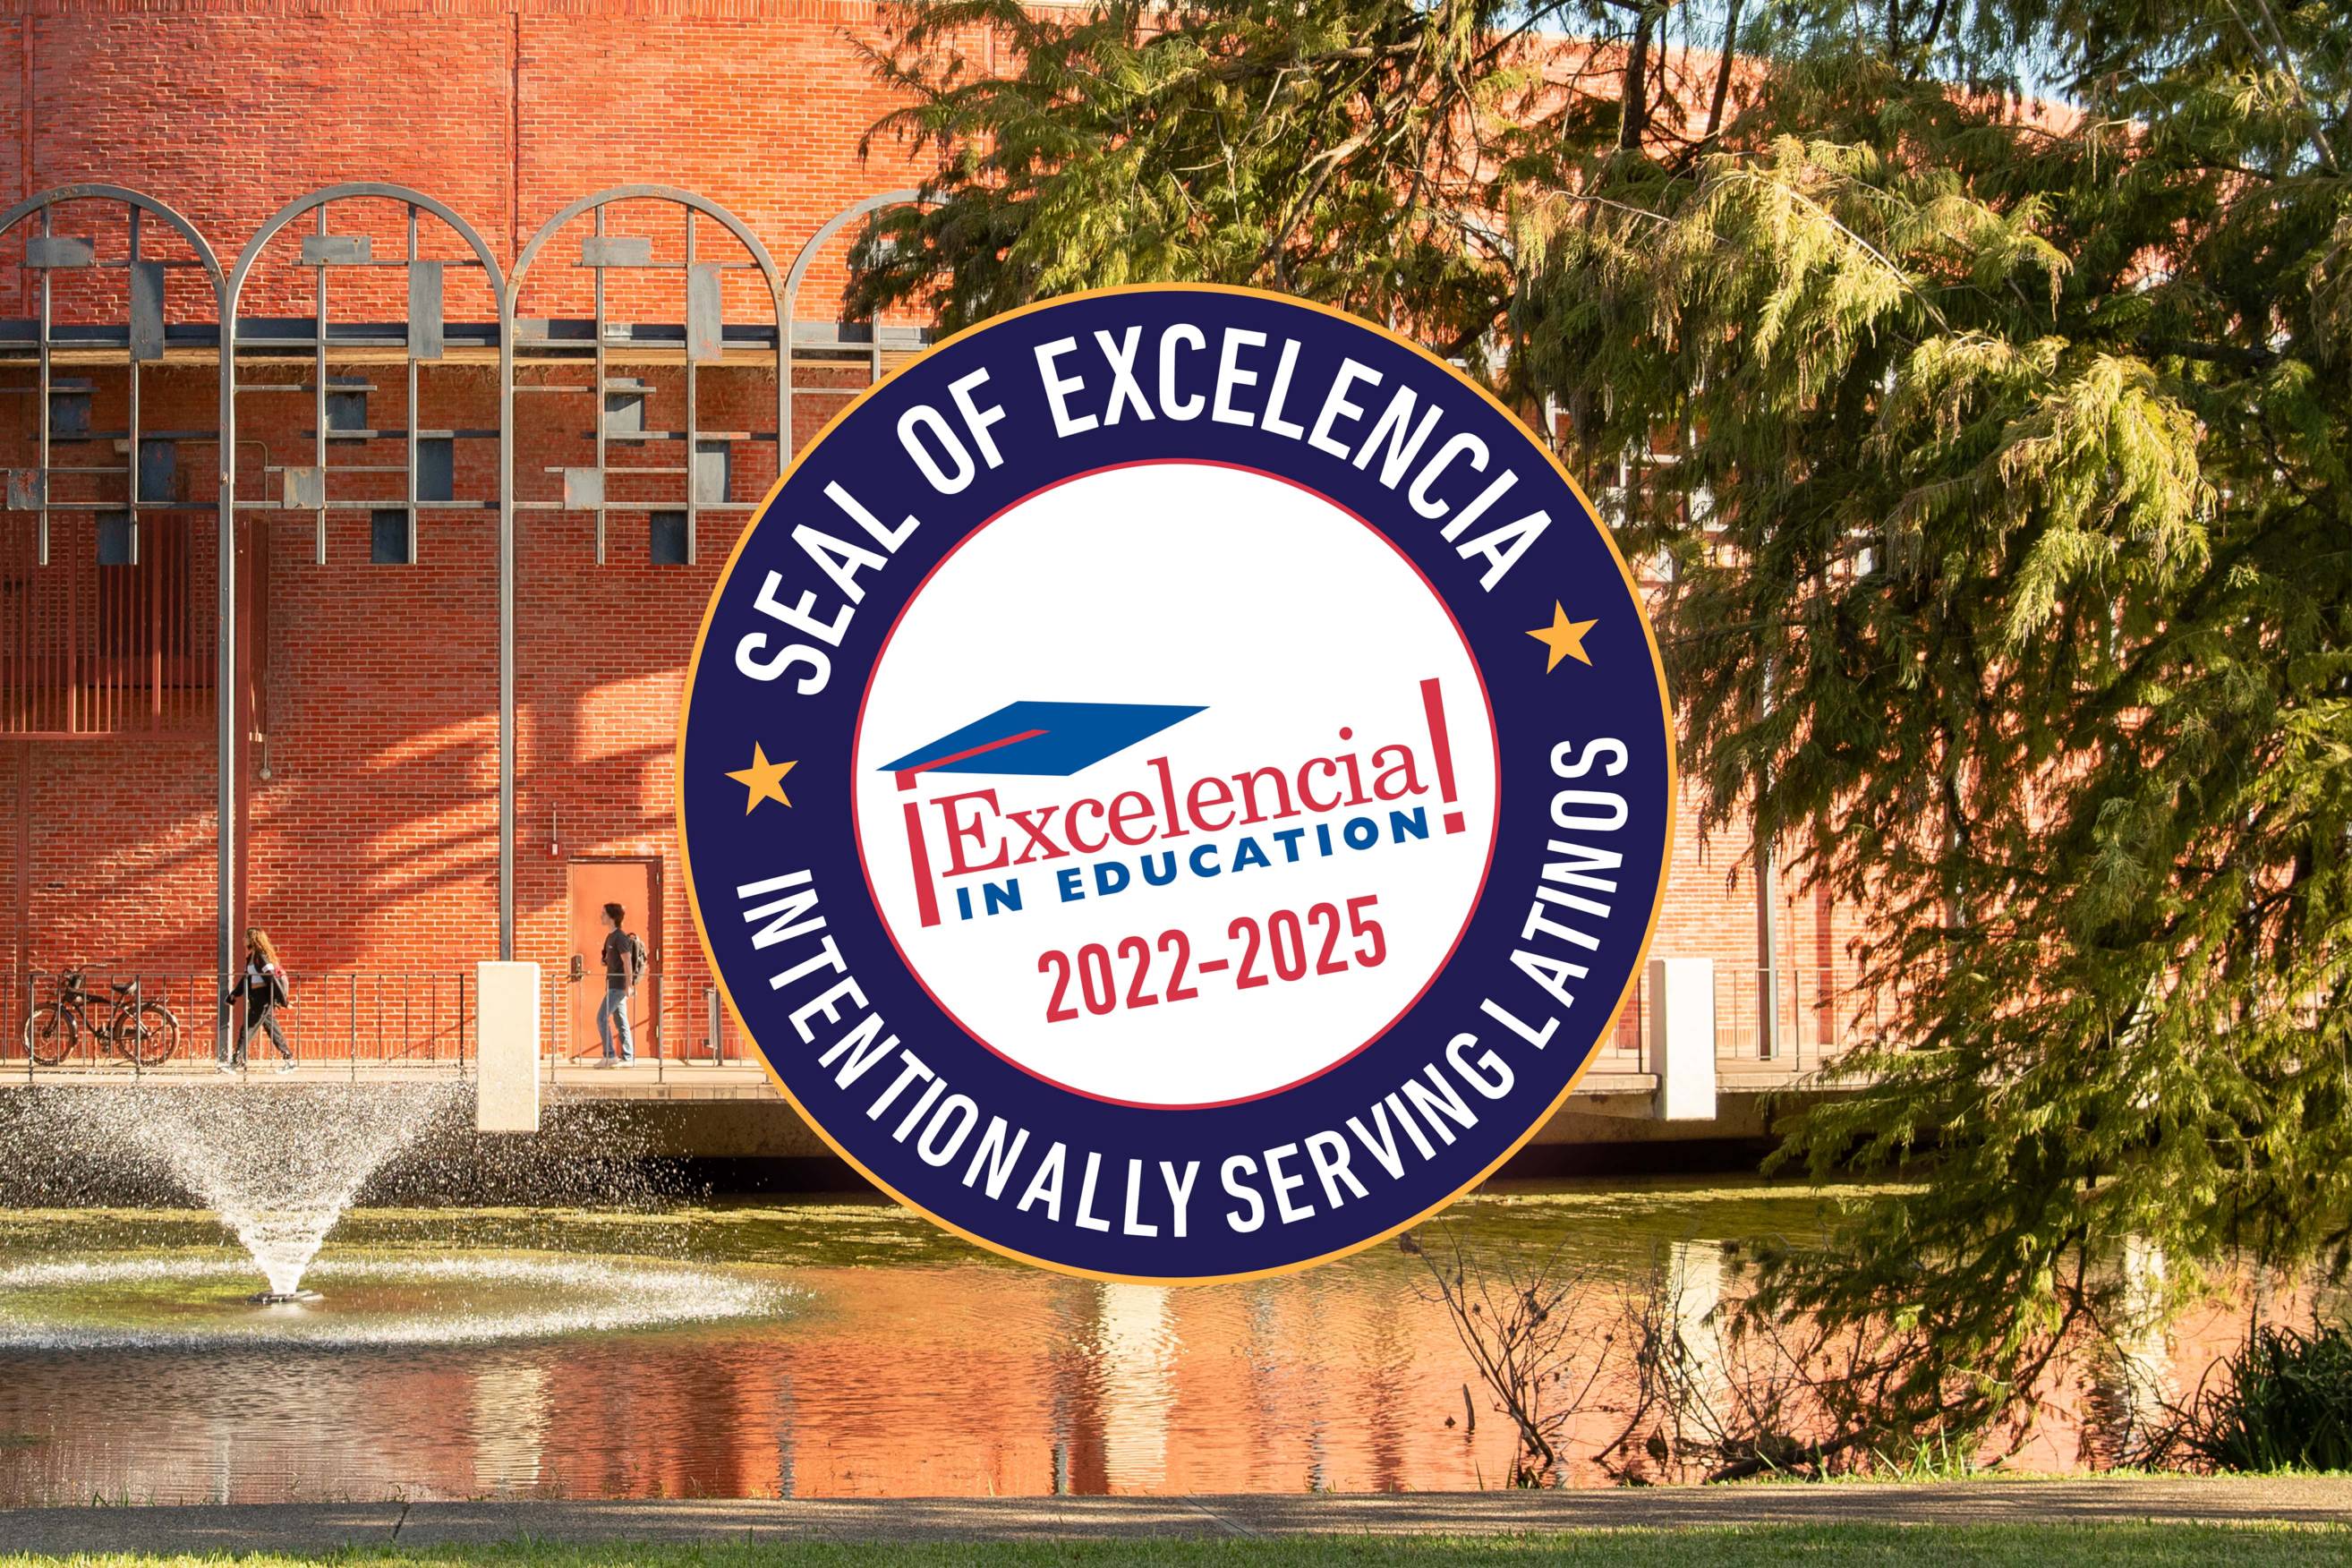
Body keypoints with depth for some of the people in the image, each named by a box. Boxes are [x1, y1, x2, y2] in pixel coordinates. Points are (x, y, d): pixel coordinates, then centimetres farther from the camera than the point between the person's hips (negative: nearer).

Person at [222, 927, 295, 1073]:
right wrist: (233, 996, 22)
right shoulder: (251, 957, 14)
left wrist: (284, 1001, -20)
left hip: (263, 998, -10)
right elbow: (246, 978, 23)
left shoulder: (261, 957, -14)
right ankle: (289, 1061, 15)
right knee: (273, 1030, 11)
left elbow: (272, 979, -18)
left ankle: (235, 1062, -10)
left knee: (248, 1029, -9)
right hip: (256, 998, 10)